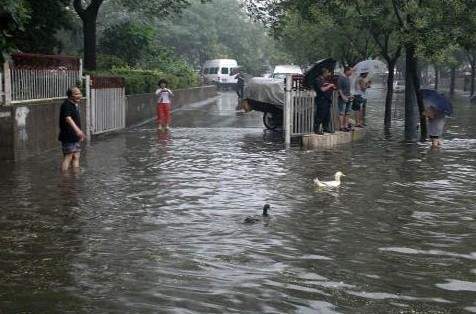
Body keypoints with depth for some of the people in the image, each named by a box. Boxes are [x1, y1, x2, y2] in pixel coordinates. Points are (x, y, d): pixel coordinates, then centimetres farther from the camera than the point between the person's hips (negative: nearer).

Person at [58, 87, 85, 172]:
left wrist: (80, 134, 29)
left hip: (75, 136, 9)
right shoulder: (66, 105, -15)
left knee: (76, 157, 9)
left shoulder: (76, 105, 14)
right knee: (68, 157, -8)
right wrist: (77, 130, -44)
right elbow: (68, 118, -31)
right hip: (68, 137, -9)